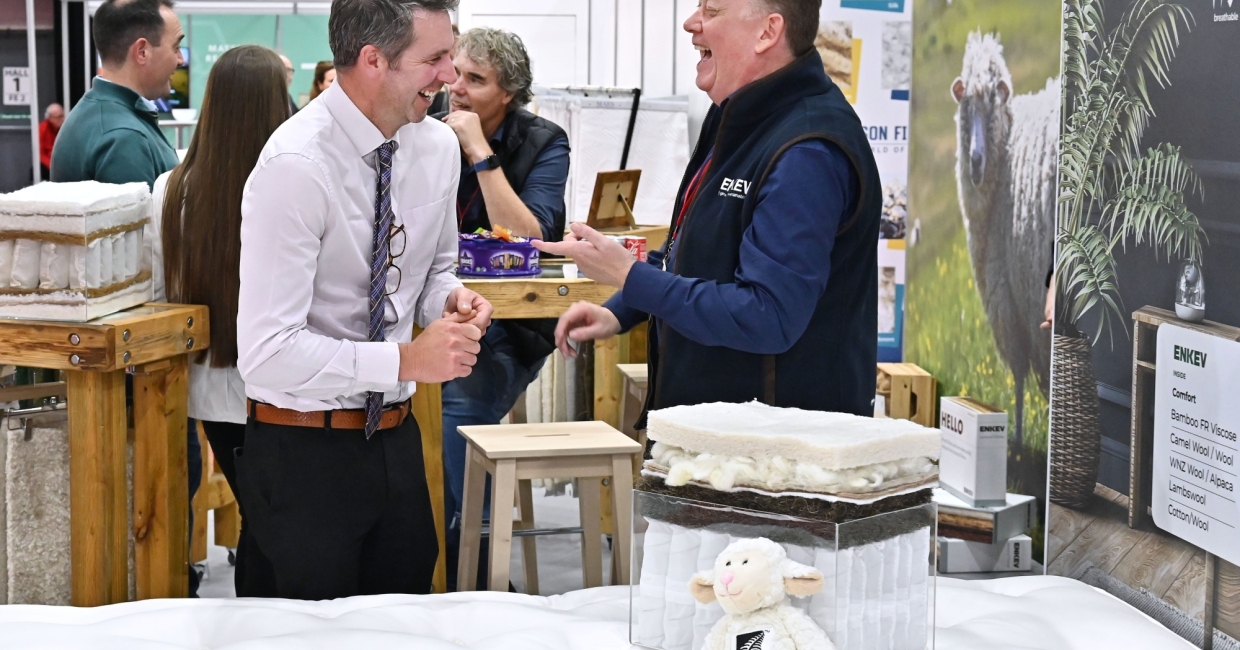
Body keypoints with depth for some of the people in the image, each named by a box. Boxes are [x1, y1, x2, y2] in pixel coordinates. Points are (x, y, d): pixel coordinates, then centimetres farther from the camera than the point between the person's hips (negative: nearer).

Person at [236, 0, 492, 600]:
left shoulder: (437, 147, 1)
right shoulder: (296, 166, -22)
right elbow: (266, 353, -26)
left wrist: (452, 299, -5)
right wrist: (406, 360, -25)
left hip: (396, 436, 7)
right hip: (304, 453, -7)